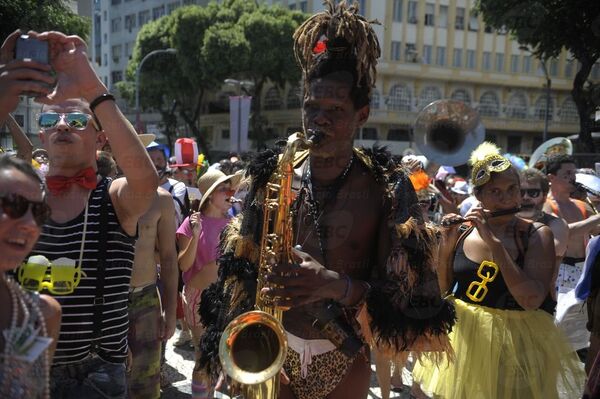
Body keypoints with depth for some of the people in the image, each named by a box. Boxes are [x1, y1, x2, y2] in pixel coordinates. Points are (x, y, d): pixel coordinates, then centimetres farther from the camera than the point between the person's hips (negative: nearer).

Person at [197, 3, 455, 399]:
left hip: (345, 359, -1)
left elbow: (403, 291, -10)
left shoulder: (386, 185, -8)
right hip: (271, 350, 1)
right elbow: (241, 265, 4)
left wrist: (338, 285, -27)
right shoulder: (273, 173, -2)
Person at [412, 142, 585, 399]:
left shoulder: (537, 234, -10)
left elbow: (532, 300, -24)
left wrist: (493, 241, -25)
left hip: (514, 341, -2)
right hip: (461, 335, 3)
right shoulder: (462, 231, -3)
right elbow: (440, 289, 3)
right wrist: (445, 244, -11)